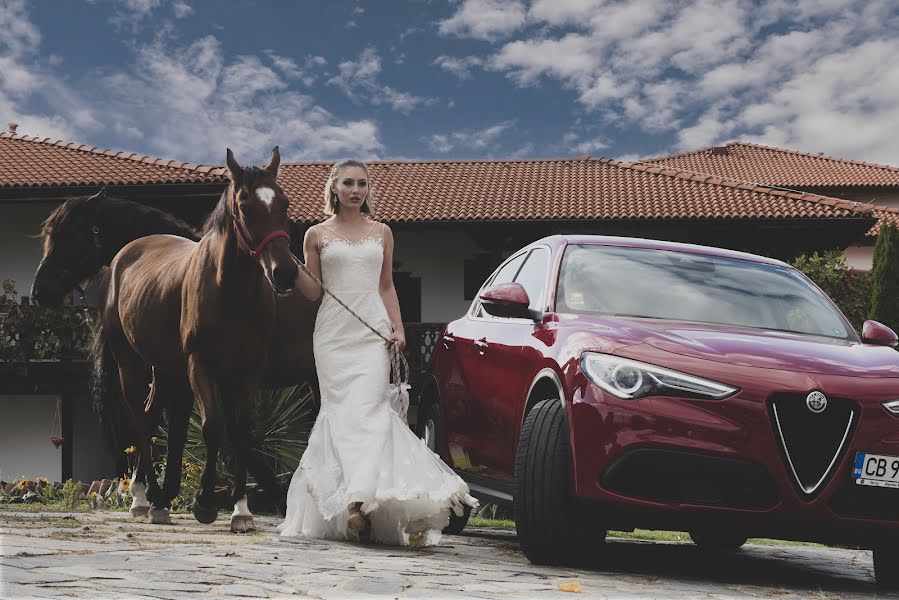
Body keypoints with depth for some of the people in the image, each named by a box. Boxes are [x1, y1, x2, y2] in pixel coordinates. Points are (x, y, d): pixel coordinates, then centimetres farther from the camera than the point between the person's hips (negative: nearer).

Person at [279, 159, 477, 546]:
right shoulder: (317, 235, 10)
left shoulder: (381, 233, 15)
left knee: (365, 409, -15)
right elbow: (312, 292, 9)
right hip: (333, 332, 0)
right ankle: (353, 503, -9)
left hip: (372, 331, 0)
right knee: (339, 412, -6)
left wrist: (398, 327, 5)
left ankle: (362, 498, -26)